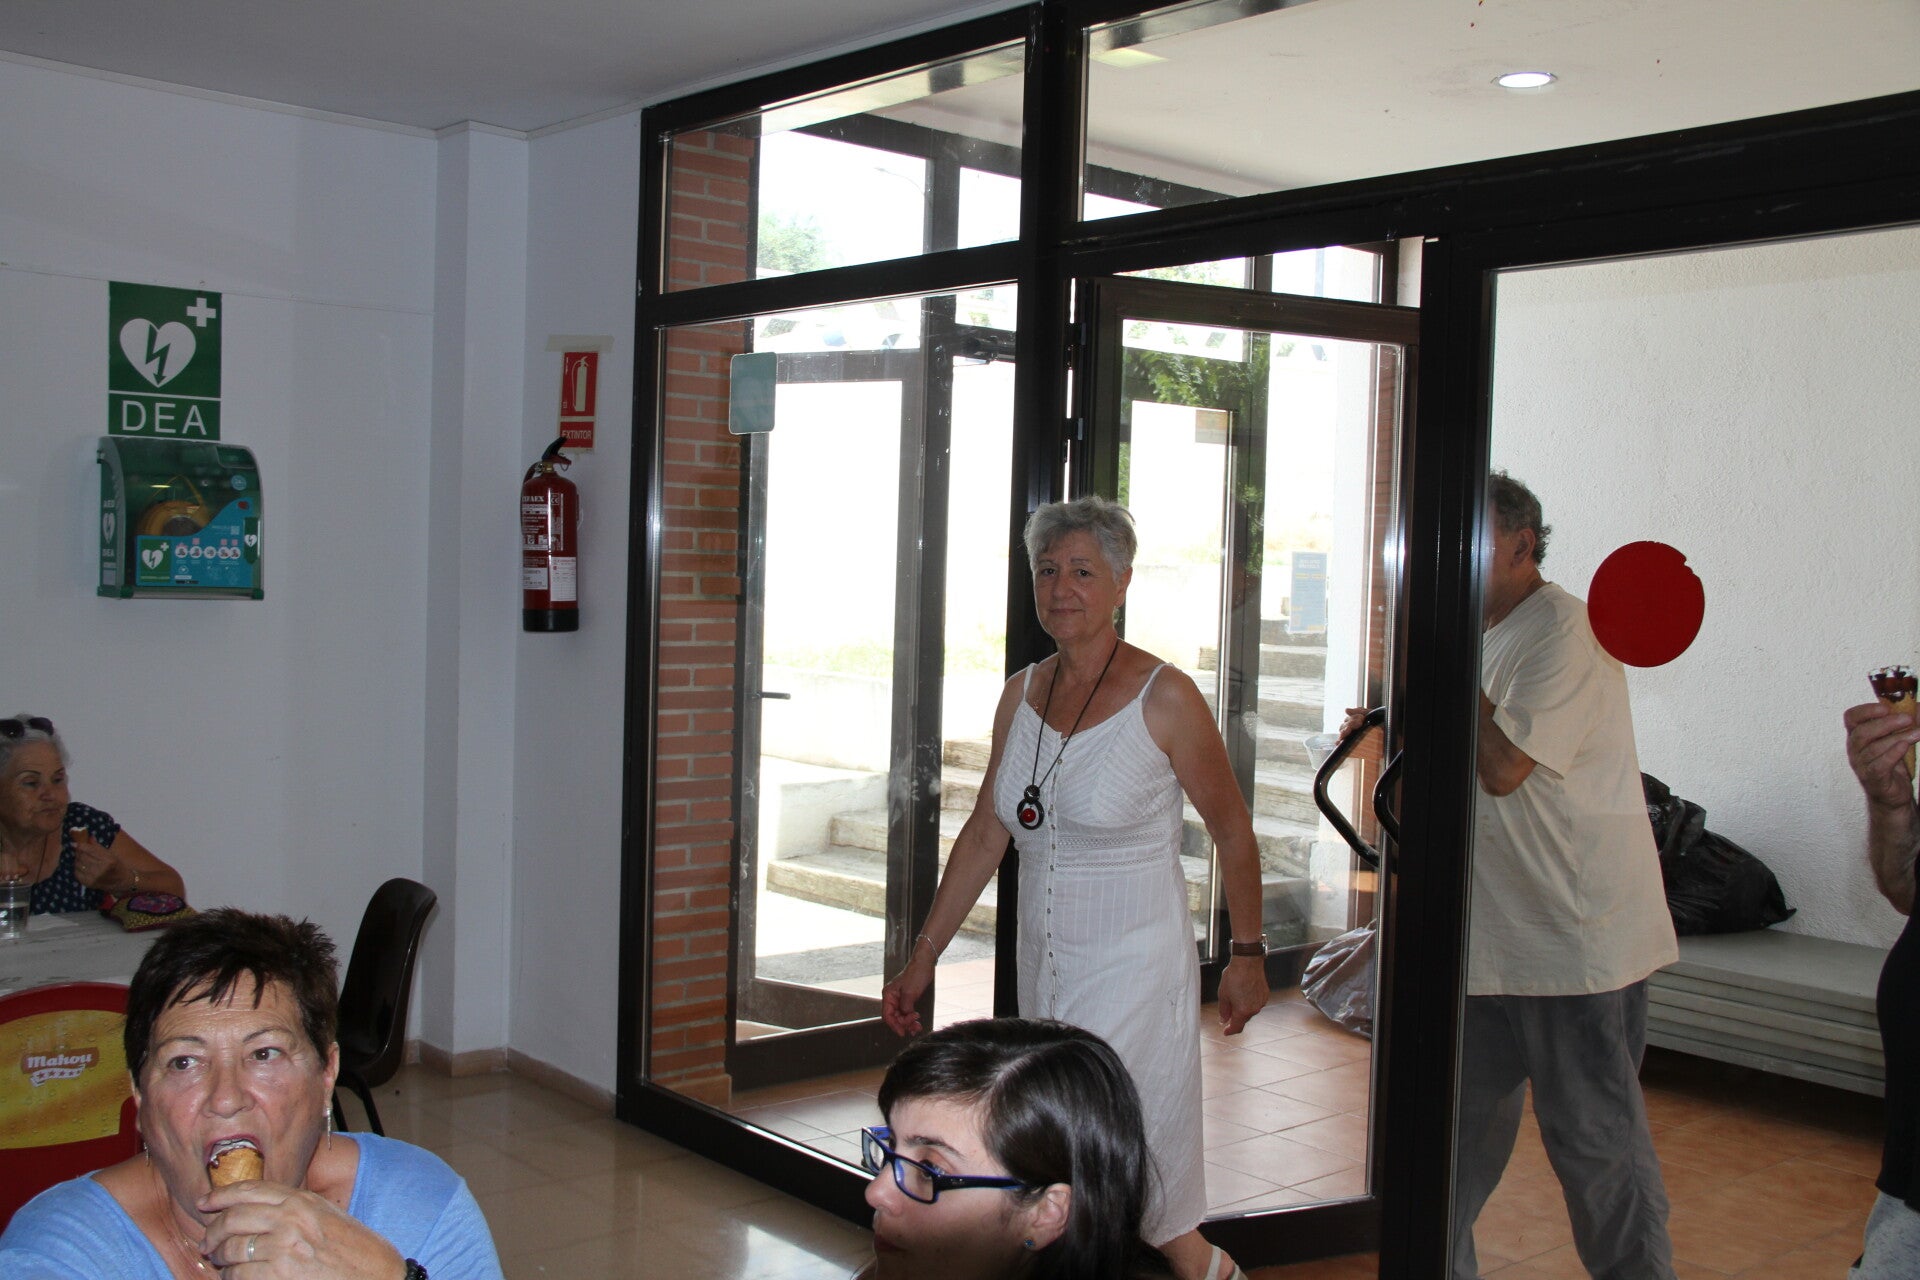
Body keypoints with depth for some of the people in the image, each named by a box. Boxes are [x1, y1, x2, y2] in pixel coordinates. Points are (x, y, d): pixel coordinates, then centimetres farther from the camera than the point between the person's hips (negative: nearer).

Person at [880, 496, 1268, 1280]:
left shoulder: (1165, 700, -12)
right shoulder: (1022, 694, 3)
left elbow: (1232, 832, -3)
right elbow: (985, 833, 9)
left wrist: (1248, 955, 2)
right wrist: (923, 956, 9)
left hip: (1135, 972, -6)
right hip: (1044, 967, 6)